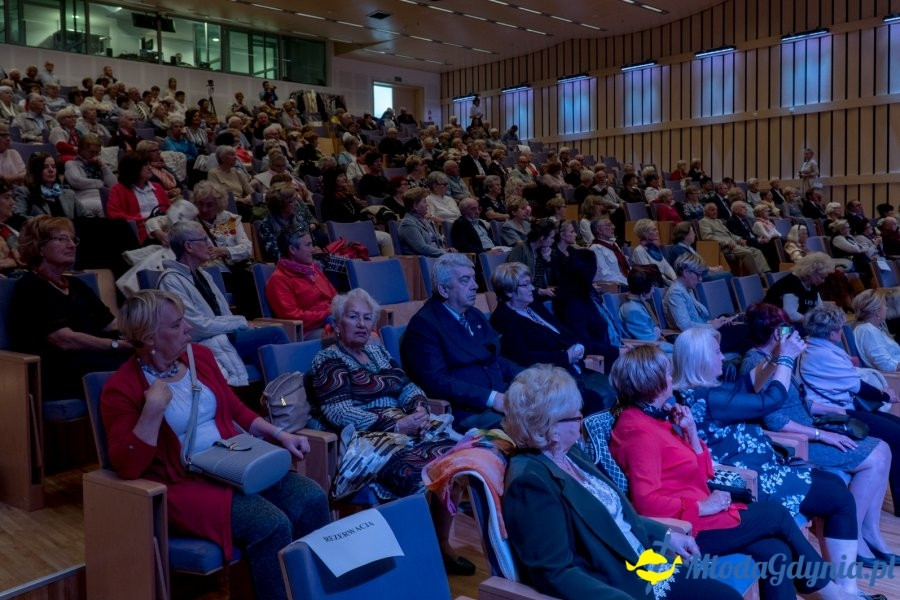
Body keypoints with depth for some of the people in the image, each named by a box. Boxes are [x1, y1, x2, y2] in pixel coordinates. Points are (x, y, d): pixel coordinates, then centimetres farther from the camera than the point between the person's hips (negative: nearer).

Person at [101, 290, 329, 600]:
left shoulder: (199, 355, 7)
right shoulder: (121, 388, -10)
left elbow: (236, 410, 17)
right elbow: (127, 467, -17)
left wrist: (280, 434, 5)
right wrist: (153, 408, -25)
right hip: (181, 484, -6)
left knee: (312, 499, -14)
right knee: (272, 525, -27)